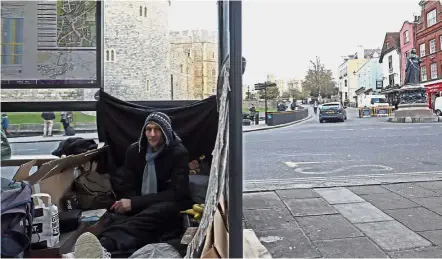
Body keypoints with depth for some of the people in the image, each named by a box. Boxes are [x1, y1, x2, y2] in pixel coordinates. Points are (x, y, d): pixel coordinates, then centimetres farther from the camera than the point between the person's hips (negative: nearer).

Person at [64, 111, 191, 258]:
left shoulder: (179, 153, -10)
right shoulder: (134, 151, 3)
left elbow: (177, 193, -19)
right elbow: (129, 188, 6)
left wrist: (134, 203, -27)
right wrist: (129, 203, -20)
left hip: (168, 208, -4)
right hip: (141, 207, 4)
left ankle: (103, 245, -65)